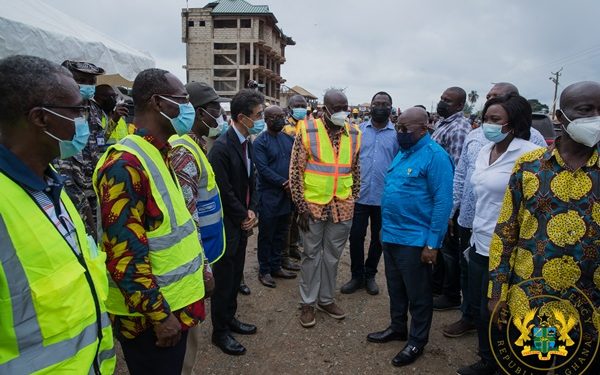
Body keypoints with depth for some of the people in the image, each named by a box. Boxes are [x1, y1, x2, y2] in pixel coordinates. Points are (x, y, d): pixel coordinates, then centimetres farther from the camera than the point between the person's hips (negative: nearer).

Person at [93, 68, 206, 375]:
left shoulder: (160, 155, 8)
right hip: (150, 315, -9)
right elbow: (124, 255, -26)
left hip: (174, 302, 9)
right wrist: (159, 314, -21)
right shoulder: (125, 164, -23)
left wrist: (200, 267, 18)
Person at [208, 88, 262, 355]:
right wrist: (243, 218, -10)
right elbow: (224, 191, -21)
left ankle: (230, 318, 38)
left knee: (235, 275, 20)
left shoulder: (248, 143, 4)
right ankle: (220, 331, 24)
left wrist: (251, 211, 1)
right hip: (226, 225, -8)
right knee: (224, 278, 7)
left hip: (242, 222, 8)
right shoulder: (222, 148, -22)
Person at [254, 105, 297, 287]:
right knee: (266, 234, 5)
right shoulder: (260, 141, -8)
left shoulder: (288, 138, 9)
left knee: (281, 233, 14)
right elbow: (263, 169, -16)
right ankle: (264, 270, 18)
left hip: (287, 194, 6)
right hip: (269, 195, -6)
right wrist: (283, 183, -19)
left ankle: (276, 266, 28)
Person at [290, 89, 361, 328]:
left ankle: (326, 299, 32)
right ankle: (308, 303, 24)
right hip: (313, 205, -3)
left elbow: (356, 170, 12)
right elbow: (296, 171, -8)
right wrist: (301, 206, -11)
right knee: (312, 255, 9)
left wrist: (353, 201, 8)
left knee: (333, 255, 15)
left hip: (342, 207, 4)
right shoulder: (307, 132, -8)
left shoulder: (354, 134, 4)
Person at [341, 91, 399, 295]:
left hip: (385, 197, 0)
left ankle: (370, 275, 32)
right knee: (356, 236, 5)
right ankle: (357, 276, 24)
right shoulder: (359, 130, 3)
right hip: (359, 194, 1)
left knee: (378, 238, 13)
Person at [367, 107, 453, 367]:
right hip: (391, 235, 8)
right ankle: (397, 328, 39)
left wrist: (433, 243, -20)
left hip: (415, 239, -8)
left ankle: (417, 341, 26)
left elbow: (443, 202, -19)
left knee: (417, 294, 9)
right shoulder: (403, 153, 10)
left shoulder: (435, 155, -16)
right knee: (395, 288, 21)